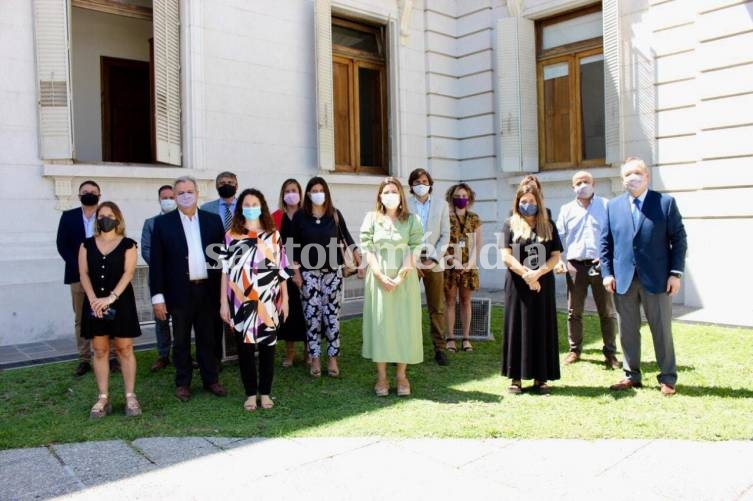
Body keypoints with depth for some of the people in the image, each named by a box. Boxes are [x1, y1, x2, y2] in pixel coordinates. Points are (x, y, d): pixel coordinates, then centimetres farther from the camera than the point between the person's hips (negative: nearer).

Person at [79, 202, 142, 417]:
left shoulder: (127, 244, 0)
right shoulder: (87, 244, 8)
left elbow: (128, 273, -9)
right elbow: (84, 274, 1)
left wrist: (111, 297, -19)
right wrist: (93, 299, -14)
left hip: (121, 302, -2)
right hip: (94, 303, 3)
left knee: (125, 349, 2)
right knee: (100, 351, 6)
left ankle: (130, 396, 8)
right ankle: (103, 398, 13)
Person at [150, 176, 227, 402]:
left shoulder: (213, 220, 5)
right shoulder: (163, 223, -1)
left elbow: (222, 254, 6)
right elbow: (156, 262, -2)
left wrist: (224, 289, 3)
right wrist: (157, 296, -6)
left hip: (208, 290, 2)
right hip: (180, 291, -1)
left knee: (208, 338, 12)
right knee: (181, 341, 10)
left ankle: (211, 379, 25)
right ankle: (182, 383, 23)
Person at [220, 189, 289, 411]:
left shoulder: (273, 235, 5)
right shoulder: (231, 235, 4)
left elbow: (281, 269, 6)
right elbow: (225, 270, 3)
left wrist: (285, 299, 4)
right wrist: (223, 302, -1)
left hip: (268, 301, 1)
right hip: (241, 301, 0)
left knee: (268, 345, 7)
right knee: (244, 346, 6)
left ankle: (265, 392, 20)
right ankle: (250, 393, 19)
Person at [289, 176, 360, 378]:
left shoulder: (335, 214, 1)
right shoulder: (300, 216, -1)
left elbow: (346, 236, 12)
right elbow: (295, 246, 2)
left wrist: (359, 257, 6)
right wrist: (296, 272, -2)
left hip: (333, 271, 1)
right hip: (309, 272, -1)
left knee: (332, 314, 2)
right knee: (312, 315, 0)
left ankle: (333, 358, 10)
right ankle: (315, 359, 10)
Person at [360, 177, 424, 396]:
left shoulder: (411, 220, 4)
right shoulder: (371, 219, 5)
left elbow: (414, 251, -3)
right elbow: (367, 250, -2)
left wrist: (400, 277, -14)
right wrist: (382, 277, -13)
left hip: (405, 279, 0)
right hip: (378, 278, 0)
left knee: (404, 323, 2)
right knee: (379, 323, 2)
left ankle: (401, 375, 13)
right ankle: (381, 376, 10)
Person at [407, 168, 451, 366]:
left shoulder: (441, 205, 9)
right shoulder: (404, 205, 2)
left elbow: (445, 235, 5)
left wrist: (433, 259, -6)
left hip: (433, 262, 2)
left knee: (437, 308, 4)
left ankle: (440, 348, 12)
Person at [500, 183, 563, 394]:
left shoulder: (548, 225, 9)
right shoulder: (510, 225, 4)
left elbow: (556, 256, 2)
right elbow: (506, 256, -5)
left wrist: (537, 273, -13)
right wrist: (526, 275, -15)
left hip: (543, 285, 2)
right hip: (518, 286, -2)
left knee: (542, 329, 4)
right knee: (517, 328, 2)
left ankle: (540, 378, 11)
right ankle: (516, 377, 7)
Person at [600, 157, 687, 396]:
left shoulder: (666, 202, 0)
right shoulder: (613, 206, 8)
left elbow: (679, 239, -1)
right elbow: (605, 242, 8)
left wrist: (676, 273, -7)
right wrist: (607, 272, 0)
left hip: (656, 279, -2)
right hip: (623, 279, 3)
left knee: (662, 330, 6)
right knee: (627, 331, 9)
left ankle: (667, 378, 18)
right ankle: (632, 376, 22)